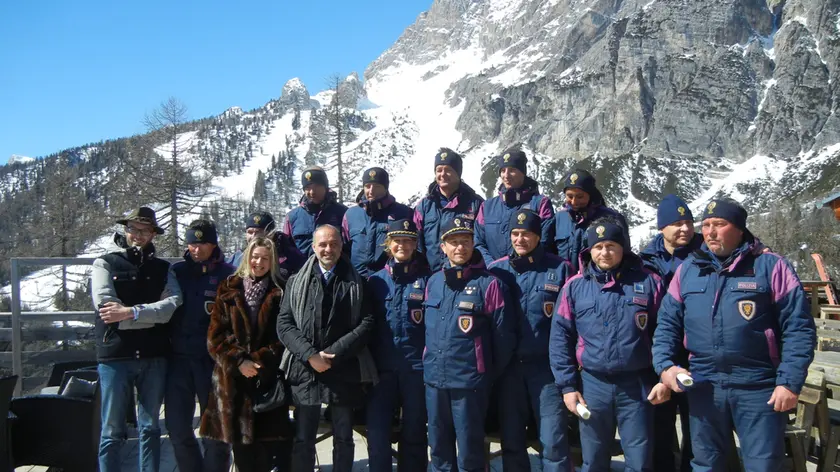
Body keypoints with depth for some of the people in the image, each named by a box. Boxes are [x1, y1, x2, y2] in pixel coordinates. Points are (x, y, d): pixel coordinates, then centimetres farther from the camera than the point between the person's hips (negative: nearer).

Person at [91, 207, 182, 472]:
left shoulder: (162, 268, 12)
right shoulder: (105, 264, 5)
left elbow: (173, 304, -7)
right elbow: (106, 307, -11)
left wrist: (131, 312, -17)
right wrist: (154, 315, -8)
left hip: (154, 357, 3)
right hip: (115, 355, -2)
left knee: (150, 428, 11)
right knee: (112, 431, 3)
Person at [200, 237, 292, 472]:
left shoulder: (280, 292, 5)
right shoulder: (228, 289, 8)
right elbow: (216, 335, 2)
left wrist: (259, 360, -13)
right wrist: (238, 361, -10)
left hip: (268, 378, -1)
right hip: (233, 377, 1)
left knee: (267, 439, -2)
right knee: (239, 437, 4)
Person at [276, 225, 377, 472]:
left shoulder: (356, 283, 6)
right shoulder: (297, 282, 9)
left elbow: (367, 323, -3)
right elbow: (284, 323, 0)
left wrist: (334, 353, -13)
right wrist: (310, 355, -13)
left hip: (344, 372, 0)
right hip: (305, 370, 1)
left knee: (343, 439, 9)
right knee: (303, 439, 6)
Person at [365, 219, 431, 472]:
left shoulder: (426, 279, 0)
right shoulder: (376, 280, 6)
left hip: (416, 366, -1)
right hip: (382, 367, 1)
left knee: (414, 432, 10)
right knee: (378, 432, 0)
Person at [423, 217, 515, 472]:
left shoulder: (489, 283, -10)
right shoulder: (433, 282, 7)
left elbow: (503, 334, -7)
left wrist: (493, 374, 1)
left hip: (470, 381, -5)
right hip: (434, 378, 5)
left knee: (469, 447, 7)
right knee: (438, 445, 16)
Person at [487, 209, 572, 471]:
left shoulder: (559, 269, -3)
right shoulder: (496, 270, 3)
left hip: (547, 365, -3)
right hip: (508, 366, 3)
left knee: (553, 442, -2)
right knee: (511, 439, 13)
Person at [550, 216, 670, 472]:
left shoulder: (649, 282, 0)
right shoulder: (575, 286, 1)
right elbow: (560, 338, 2)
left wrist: (665, 377, -4)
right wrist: (567, 385, -2)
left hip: (638, 385, -1)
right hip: (592, 385, 1)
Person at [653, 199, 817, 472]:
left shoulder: (771, 267, -4)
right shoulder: (688, 269, 7)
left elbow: (798, 328, -5)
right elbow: (668, 323, 10)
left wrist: (790, 381, -11)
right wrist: (665, 366, -5)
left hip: (759, 387, -3)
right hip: (703, 385, 3)